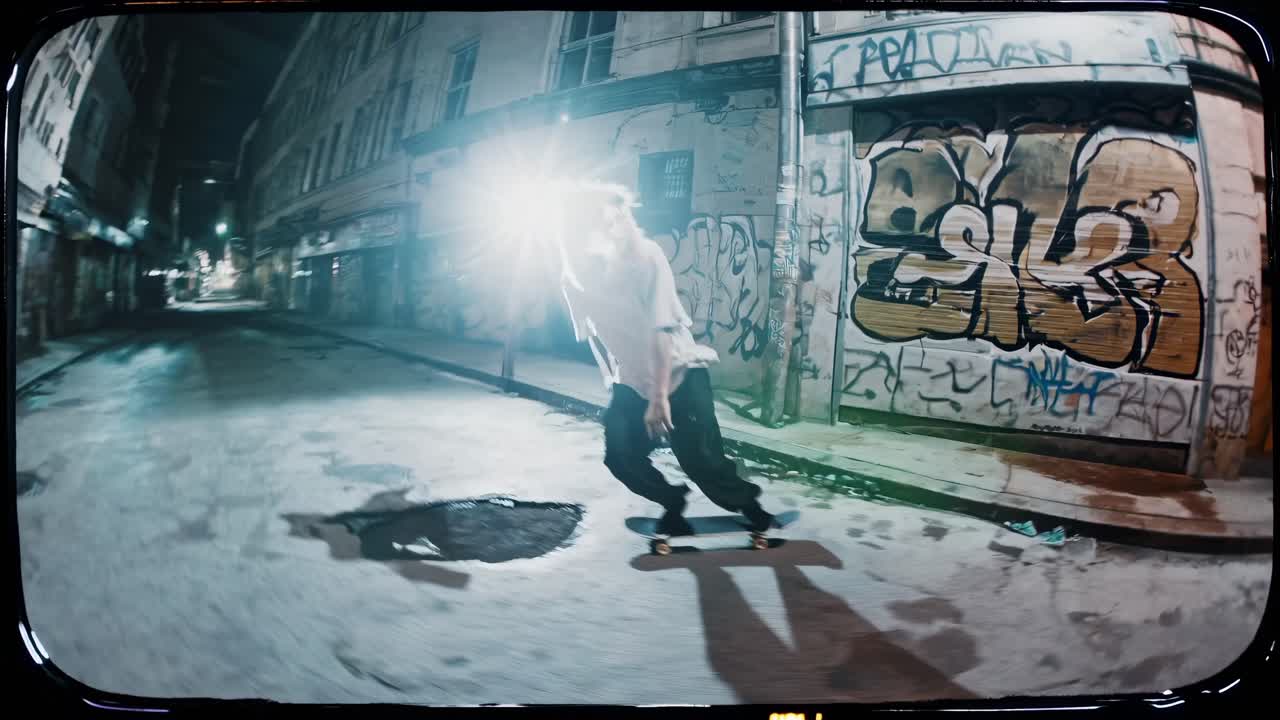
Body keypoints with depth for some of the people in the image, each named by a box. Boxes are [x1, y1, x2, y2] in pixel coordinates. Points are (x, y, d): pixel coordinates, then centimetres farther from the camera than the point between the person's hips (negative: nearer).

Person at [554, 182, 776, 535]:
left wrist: (660, 397, -28)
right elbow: (589, 331, 6)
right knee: (621, 457, -7)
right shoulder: (576, 272, -6)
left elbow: (663, 330, -24)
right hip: (631, 381, 5)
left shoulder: (646, 256, -21)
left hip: (679, 373, -5)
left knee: (701, 459, -7)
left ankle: (750, 507, 20)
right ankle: (673, 502, 20)